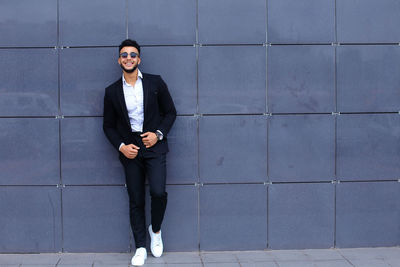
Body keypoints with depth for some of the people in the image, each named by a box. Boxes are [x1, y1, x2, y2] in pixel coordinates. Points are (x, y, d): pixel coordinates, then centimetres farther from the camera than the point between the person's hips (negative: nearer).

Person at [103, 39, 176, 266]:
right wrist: (121, 146, -5)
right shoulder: (112, 91, 6)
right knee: (136, 200, 4)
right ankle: (141, 249, 14)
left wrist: (158, 134, -8)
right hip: (130, 151, 2)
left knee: (158, 192, -17)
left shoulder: (155, 83, 2)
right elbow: (108, 125, 10)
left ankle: (156, 230, 13)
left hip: (154, 147, -1)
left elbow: (170, 112, 7)